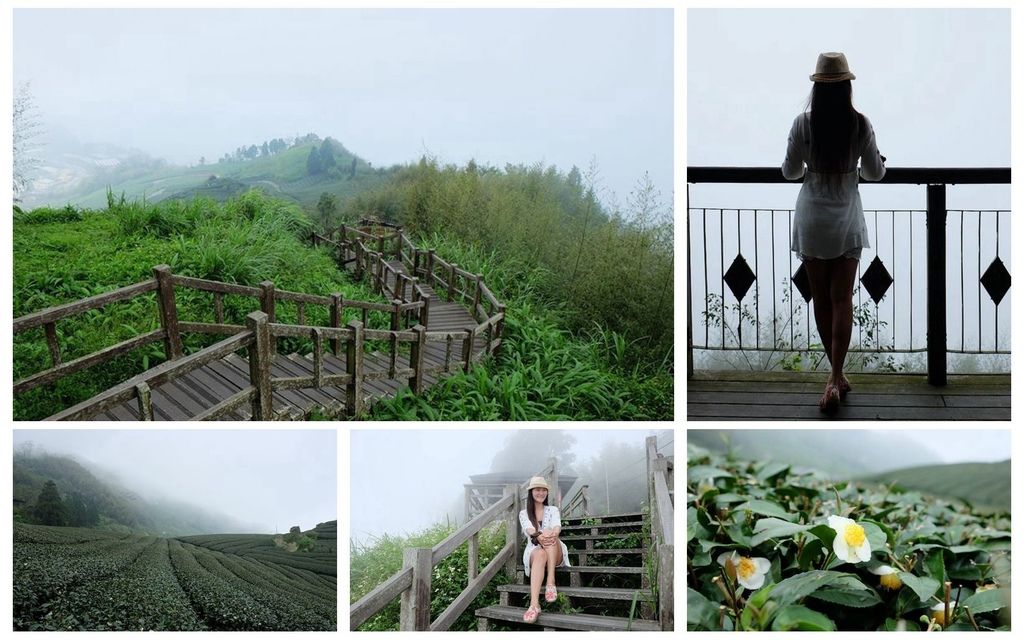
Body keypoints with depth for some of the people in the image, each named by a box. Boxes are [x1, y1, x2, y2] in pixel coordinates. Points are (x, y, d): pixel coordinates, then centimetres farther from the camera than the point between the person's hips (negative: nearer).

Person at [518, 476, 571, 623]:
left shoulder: (553, 510, 12)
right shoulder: (524, 513, 10)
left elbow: (557, 526, -11)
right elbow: (528, 529, -14)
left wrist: (553, 534, -39)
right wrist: (538, 536, -40)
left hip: (556, 556, 1)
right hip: (534, 552, -1)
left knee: (550, 535, -33)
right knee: (541, 554, -40)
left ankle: (551, 582, -44)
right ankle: (534, 604, -60)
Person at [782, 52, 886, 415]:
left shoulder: (804, 123, -10)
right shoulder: (861, 125, -8)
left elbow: (790, 172, -2)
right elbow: (875, 174, 1)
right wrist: (870, 160, 23)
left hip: (812, 220, 0)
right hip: (847, 220, 1)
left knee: (821, 299, 10)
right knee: (842, 299, 5)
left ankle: (837, 376, 18)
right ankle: (835, 380, -4)